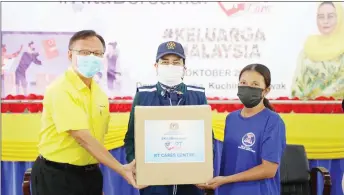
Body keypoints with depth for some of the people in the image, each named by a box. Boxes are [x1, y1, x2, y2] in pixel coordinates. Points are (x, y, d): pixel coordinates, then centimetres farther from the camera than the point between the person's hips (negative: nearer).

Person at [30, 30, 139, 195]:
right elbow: (82, 137, -24)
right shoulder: (60, 90, -17)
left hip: (90, 173, 7)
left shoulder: (100, 94, 8)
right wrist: (121, 169, -27)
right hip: (56, 176, -7)